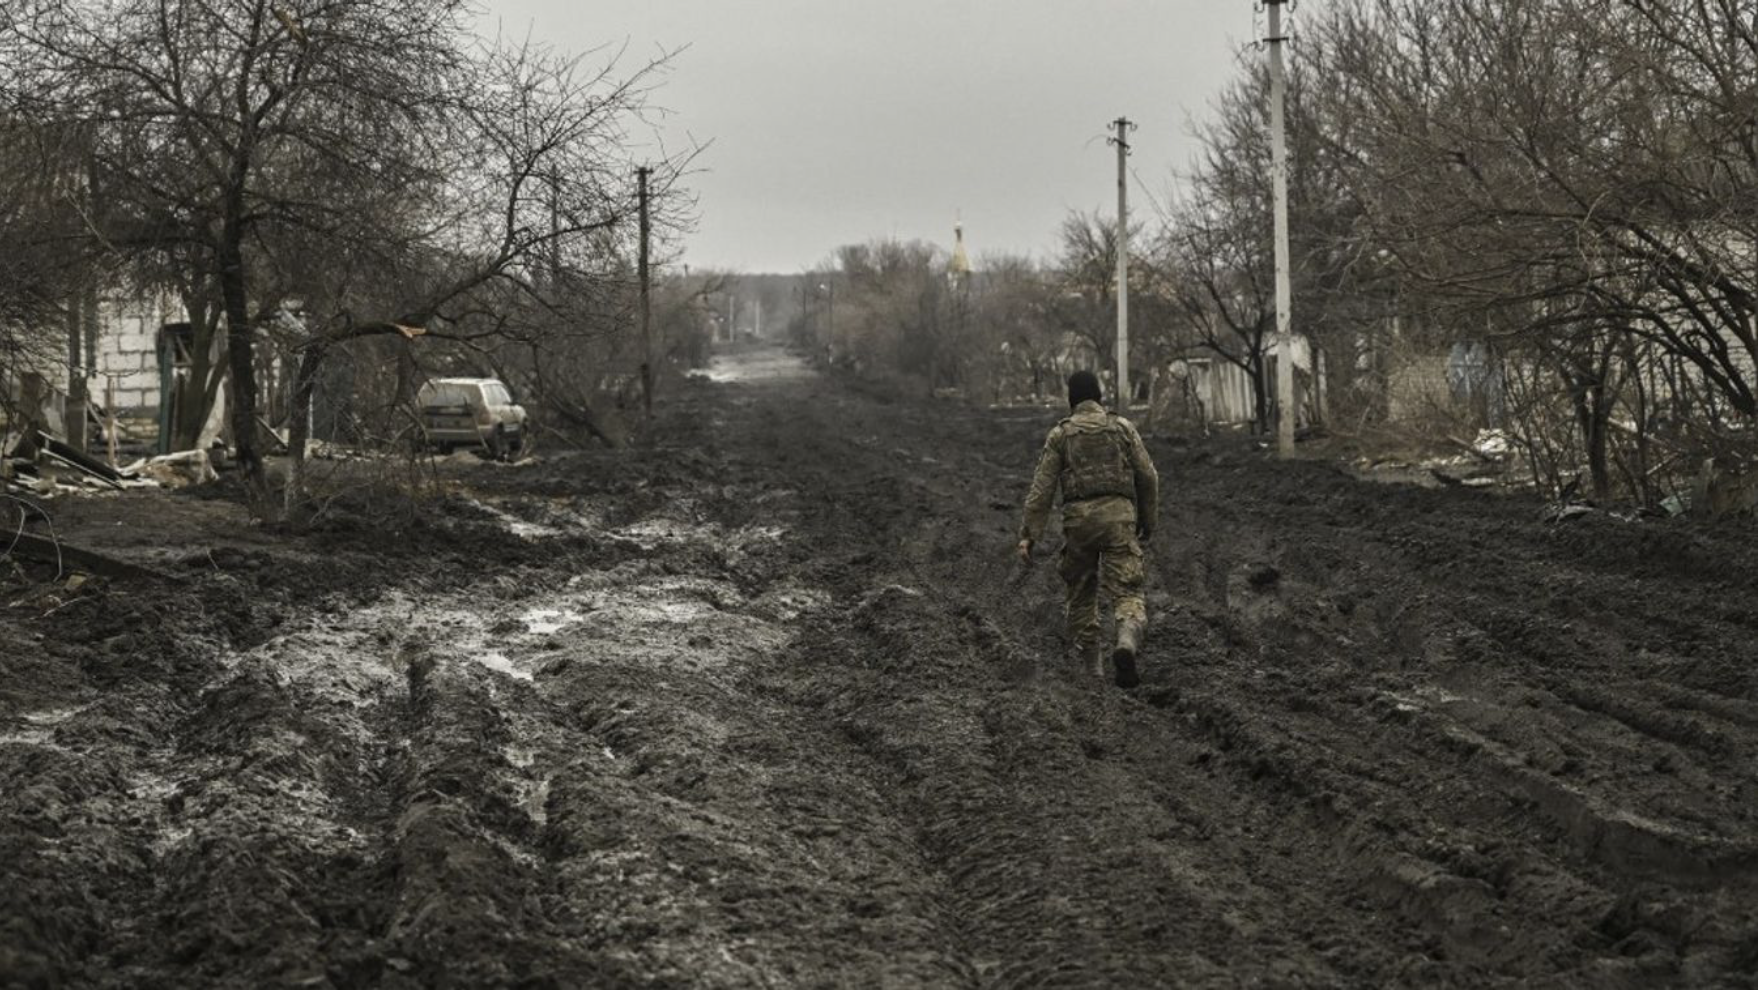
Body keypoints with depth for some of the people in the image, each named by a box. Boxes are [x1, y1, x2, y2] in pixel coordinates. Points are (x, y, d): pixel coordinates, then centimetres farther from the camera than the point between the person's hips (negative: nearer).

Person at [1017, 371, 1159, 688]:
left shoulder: (1060, 434, 7)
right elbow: (1148, 477, 8)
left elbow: (1042, 487, 1)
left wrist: (1029, 534, 1)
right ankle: (1126, 644, -33)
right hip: (1119, 514, 0)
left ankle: (1091, 668, 15)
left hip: (1078, 518, 0)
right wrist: (1148, 522, 19)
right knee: (1126, 590, -4)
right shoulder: (1122, 427, 9)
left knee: (1081, 593, 14)